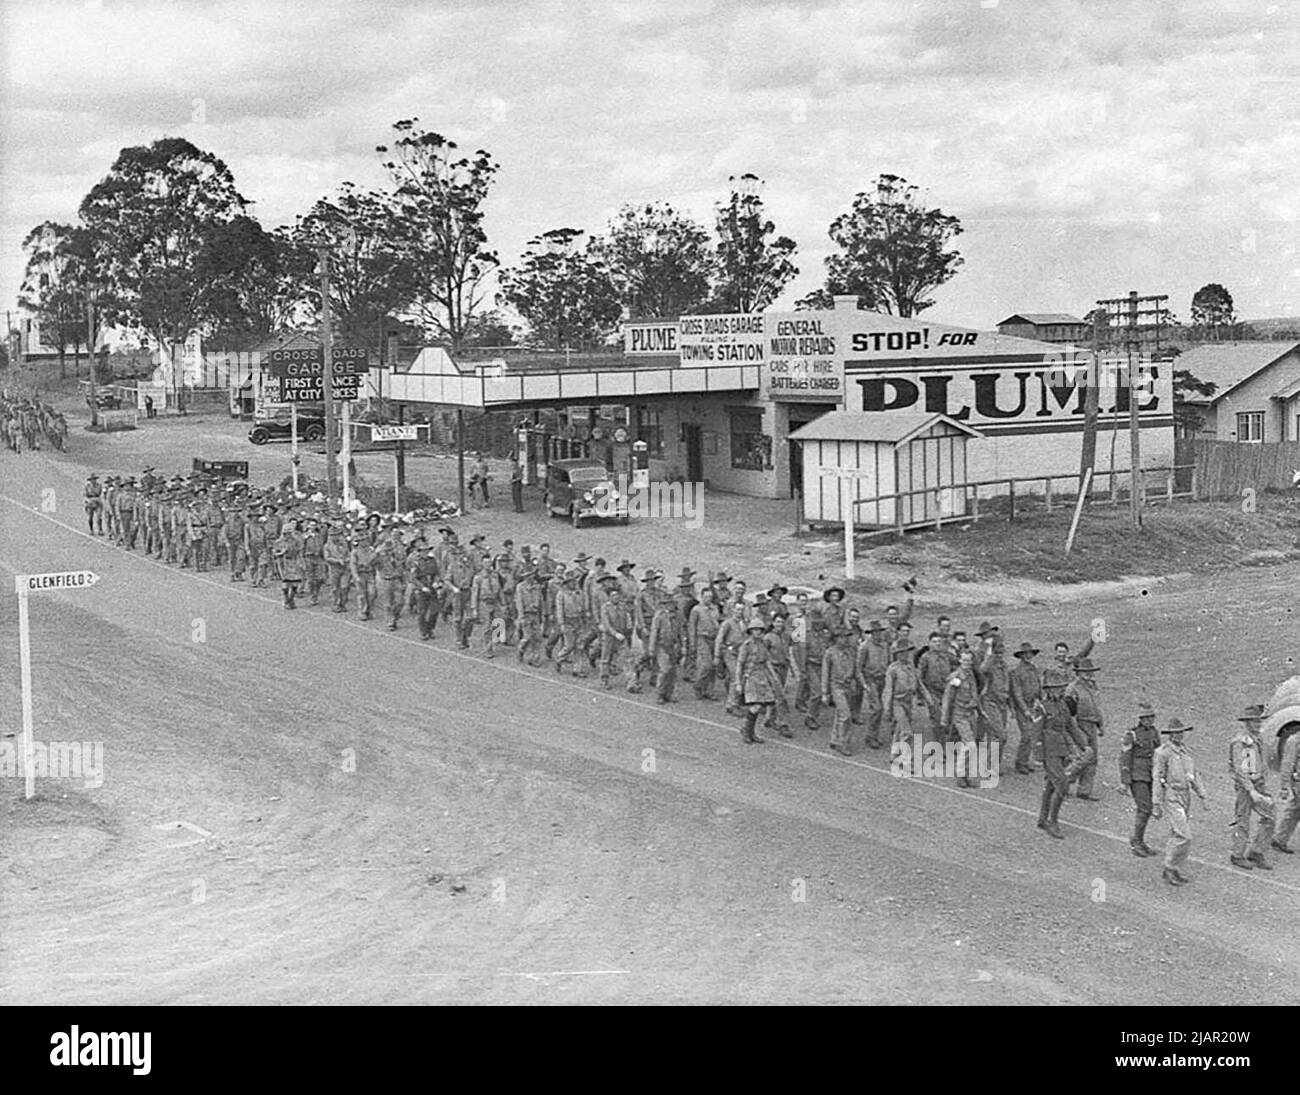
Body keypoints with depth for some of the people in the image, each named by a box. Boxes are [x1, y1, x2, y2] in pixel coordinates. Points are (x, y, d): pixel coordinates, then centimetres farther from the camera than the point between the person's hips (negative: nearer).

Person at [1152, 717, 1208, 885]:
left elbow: (1193, 775, 19)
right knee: (1184, 836, -13)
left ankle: (1173, 869, 21)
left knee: (1178, 835, 12)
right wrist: (1156, 806, -13)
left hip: (1185, 795, 7)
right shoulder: (1163, 753, -11)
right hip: (1171, 797, -7)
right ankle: (1170, 868, -2)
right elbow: (1157, 779, -11)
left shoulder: (1185, 751, 11)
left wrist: (1202, 795, 10)